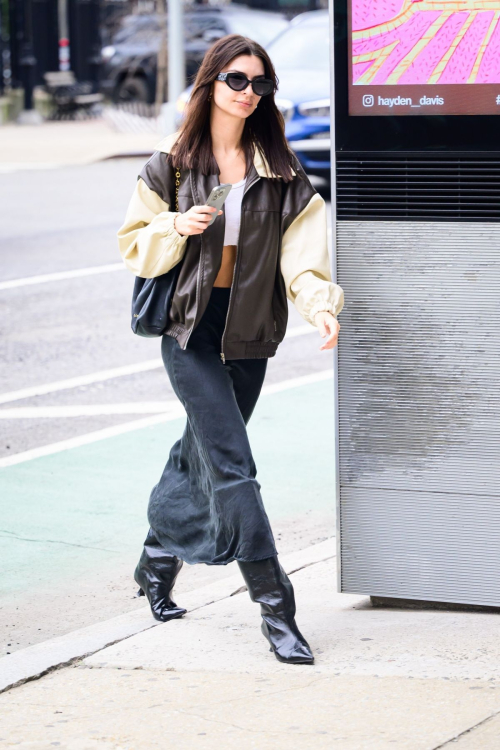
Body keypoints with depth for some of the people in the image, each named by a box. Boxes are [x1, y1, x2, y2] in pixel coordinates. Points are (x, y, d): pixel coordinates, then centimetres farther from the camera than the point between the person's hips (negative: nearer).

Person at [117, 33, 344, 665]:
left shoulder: (281, 172, 5)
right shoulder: (170, 164, 0)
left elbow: (301, 249, -5)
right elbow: (136, 246, 3)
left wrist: (320, 303, -22)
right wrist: (178, 227, -17)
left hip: (249, 332, 3)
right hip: (189, 328, -3)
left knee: (202, 456, 15)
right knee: (232, 465, -12)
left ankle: (157, 565, 39)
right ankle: (275, 607, -13)